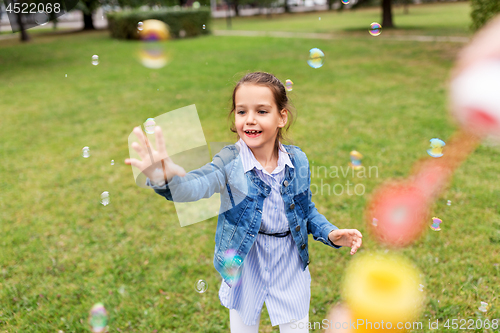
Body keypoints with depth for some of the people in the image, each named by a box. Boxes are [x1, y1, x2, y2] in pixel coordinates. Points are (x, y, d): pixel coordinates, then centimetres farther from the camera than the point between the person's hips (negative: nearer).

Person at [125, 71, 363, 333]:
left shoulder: (297, 160, -10)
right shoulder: (231, 161, -19)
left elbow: (307, 210, 4)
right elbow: (197, 185, -40)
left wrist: (330, 234, -13)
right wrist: (167, 178, -62)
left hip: (290, 267, 2)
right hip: (245, 265, -1)